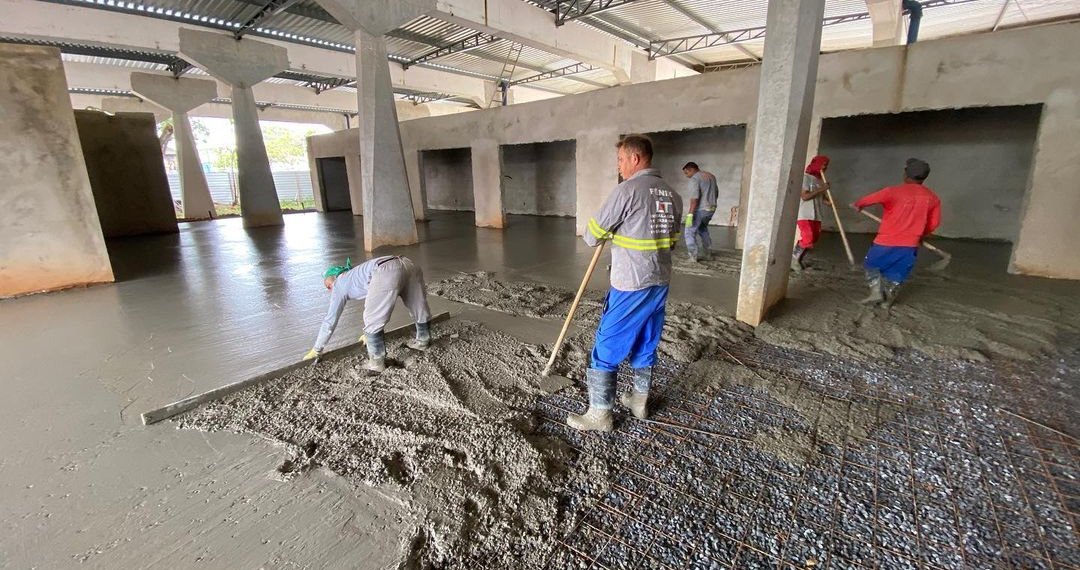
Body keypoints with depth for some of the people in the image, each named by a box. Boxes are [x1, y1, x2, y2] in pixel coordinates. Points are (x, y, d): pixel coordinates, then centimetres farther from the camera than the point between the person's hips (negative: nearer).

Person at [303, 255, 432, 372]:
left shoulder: (339, 285, 25)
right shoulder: (357, 276, 42)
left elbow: (330, 320, 27)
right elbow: (375, 307, 54)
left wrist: (316, 350, 37)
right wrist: (369, 333, 66)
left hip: (386, 273, -8)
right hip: (408, 265, 8)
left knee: (372, 321, 8)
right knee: (419, 307, 26)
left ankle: (377, 362, 16)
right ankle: (422, 341, 46)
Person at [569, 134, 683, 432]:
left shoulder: (627, 190, -16)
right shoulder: (672, 195, 8)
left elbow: (592, 236, -12)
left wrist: (609, 234, 10)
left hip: (630, 286, -8)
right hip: (659, 284, 8)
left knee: (607, 348, 4)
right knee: (646, 344, 20)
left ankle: (599, 414, 13)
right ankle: (639, 400, 34)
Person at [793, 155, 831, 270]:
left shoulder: (821, 180, 13)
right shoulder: (806, 177, -8)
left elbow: (821, 197, 13)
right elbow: (804, 196, -17)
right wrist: (821, 189, -18)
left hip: (816, 215, 8)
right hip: (804, 215, -8)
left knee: (813, 239, 6)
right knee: (807, 239, -14)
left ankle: (798, 259, 17)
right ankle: (794, 258, 3)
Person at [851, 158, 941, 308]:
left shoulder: (893, 191, -12)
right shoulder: (932, 198, 4)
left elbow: (866, 200, -5)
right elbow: (934, 223, 10)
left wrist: (857, 205, 18)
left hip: (887, 241, -4)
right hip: (910, 245, 4)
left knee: (871, 265, 17)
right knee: (897, 273, 18)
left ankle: (876, 292, 5)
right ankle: (888, 299, 21)